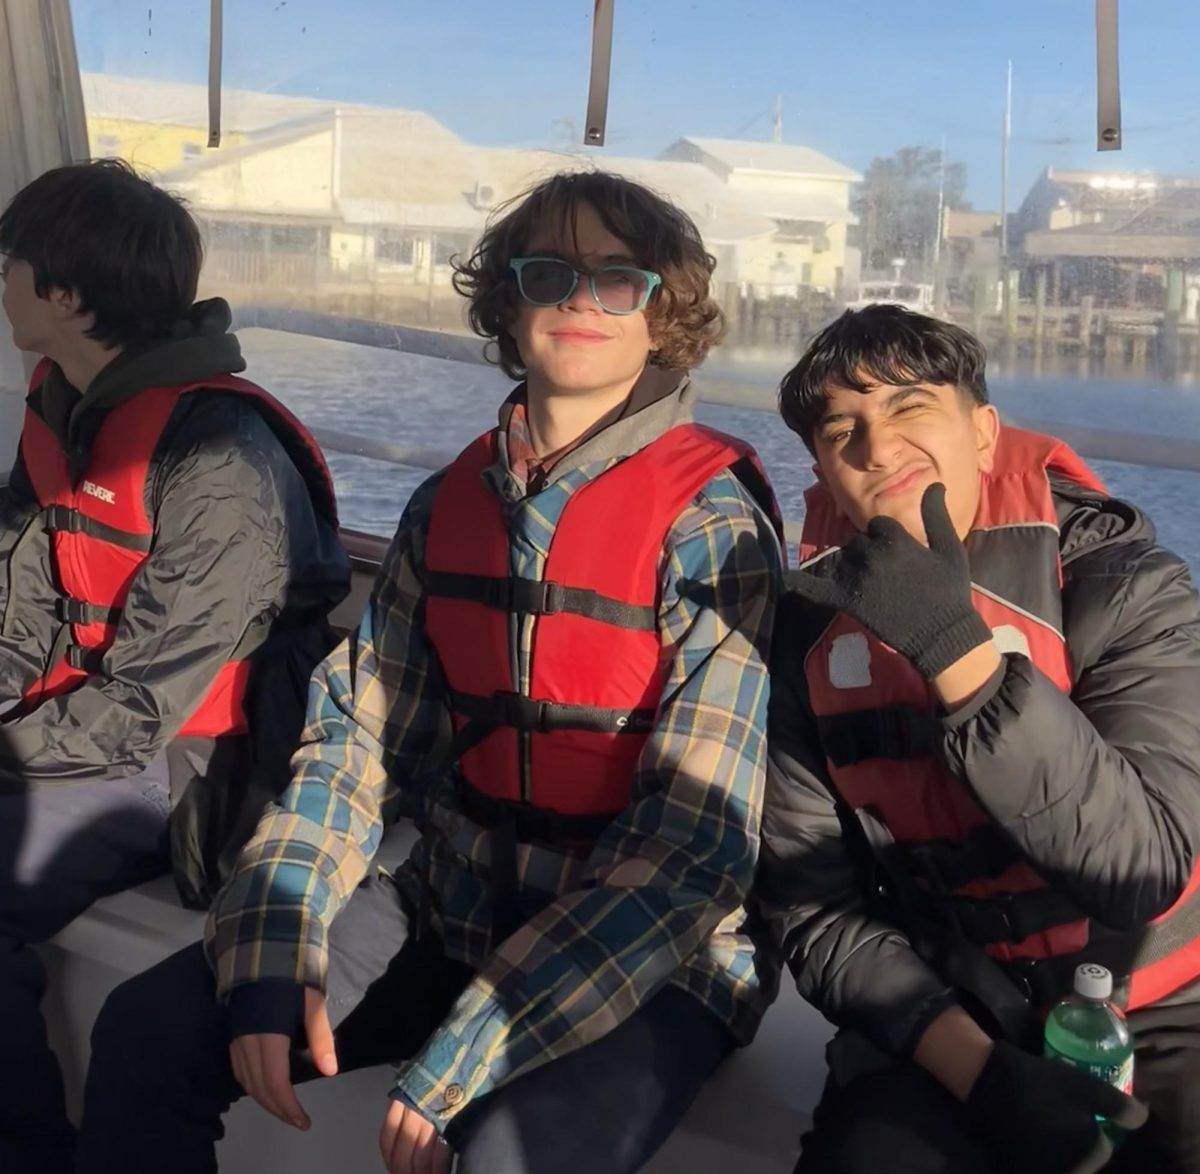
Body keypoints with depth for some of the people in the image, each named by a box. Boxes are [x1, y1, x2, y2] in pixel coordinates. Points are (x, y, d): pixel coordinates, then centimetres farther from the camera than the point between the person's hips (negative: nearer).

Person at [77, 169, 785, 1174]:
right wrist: (273, 956, -12)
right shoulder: (448, 503, 2)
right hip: (453, 907, 5)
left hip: (650, 953, -4)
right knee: (148, 1034, -5)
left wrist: (460, 1062, -22)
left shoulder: (712, 521, -15)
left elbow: (697, 842, -19)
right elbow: (361, 733, 3)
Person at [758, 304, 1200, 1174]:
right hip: (943, 1030, 1)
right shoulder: (811, 631, -4)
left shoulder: (1120, 585, -11)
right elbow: (815, 907, -3)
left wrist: (956, 649, -30)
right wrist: (979, 1068, -15)